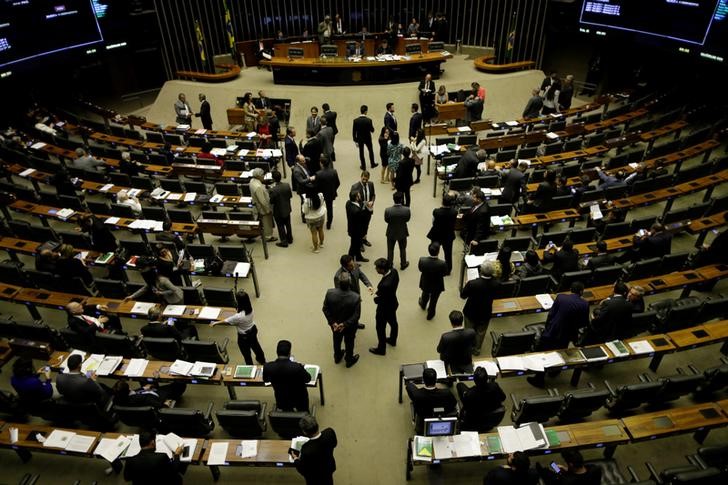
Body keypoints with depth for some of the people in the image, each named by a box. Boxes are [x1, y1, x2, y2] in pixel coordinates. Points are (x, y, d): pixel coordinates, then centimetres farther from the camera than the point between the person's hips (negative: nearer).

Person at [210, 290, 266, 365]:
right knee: (255, 345, 33)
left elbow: (227, 321, -20)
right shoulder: (250, 308, -22)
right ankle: (261, 360, 57)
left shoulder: (238, 317, -39)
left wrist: (215, 323, -2)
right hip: (253, 330, 7)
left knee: (246, 353, 19)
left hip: (244, 337, -7)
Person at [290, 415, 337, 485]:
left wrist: (296, 459, -5)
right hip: (329, 467, 3)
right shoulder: (329, 432, -31)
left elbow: (303, 470, -23)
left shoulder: (307, 450, -43)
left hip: (315, 477, -3)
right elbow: (334, 444, -6)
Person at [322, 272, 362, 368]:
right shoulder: (356, 297, -34)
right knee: (349, 342, 27)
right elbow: (356, 315, -26)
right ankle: (349, 360, 51)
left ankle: (337, 357, 57)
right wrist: (345, 324, -17)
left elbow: (325, 309, -18)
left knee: (337, 340, 31)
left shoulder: (330, 293, -30)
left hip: (335, 324, 2)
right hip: (350, 326, -2)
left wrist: (332, 322, -12)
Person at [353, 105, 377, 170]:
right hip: (367, 138, -1)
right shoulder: (369, 120, -20)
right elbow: (372, 130, -10)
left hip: (359, 139, 1)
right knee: (370, 150, 20)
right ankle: (372, 164, 34)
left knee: (361, 152, 13)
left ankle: (363, 166, 20)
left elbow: (354, 131, -9)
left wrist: (355, 140, 1)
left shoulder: (355, 120, -15)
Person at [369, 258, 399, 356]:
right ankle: (392, 340, 58)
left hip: (385, 308, -8)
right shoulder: (394, 271, -19)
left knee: (380, 329, 18)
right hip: (393, 303, 8)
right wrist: (379, 292, -3)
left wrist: (375, 298, -8)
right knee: (393, 322, 31)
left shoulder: (385, 285, -44)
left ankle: (381, 349, 42)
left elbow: (381, 300, -29)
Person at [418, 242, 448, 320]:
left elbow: (420, 269, -12)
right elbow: (446, 273, -18)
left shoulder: (422, 260, -33)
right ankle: (430, 315, 51)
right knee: (433, 300, 26)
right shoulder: (442, 264, -38)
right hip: (437, 286, -2)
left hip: (425, 284, 2)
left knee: (425, 295, 36)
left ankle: (423, 305, 68)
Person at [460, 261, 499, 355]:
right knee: (481, 332, 26)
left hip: (471, 312, -2)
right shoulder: (496, 283, -25)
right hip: (486, 313, 2)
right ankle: (477, 349, 45)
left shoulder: (472, 283, -34)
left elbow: (462, 296, -17)